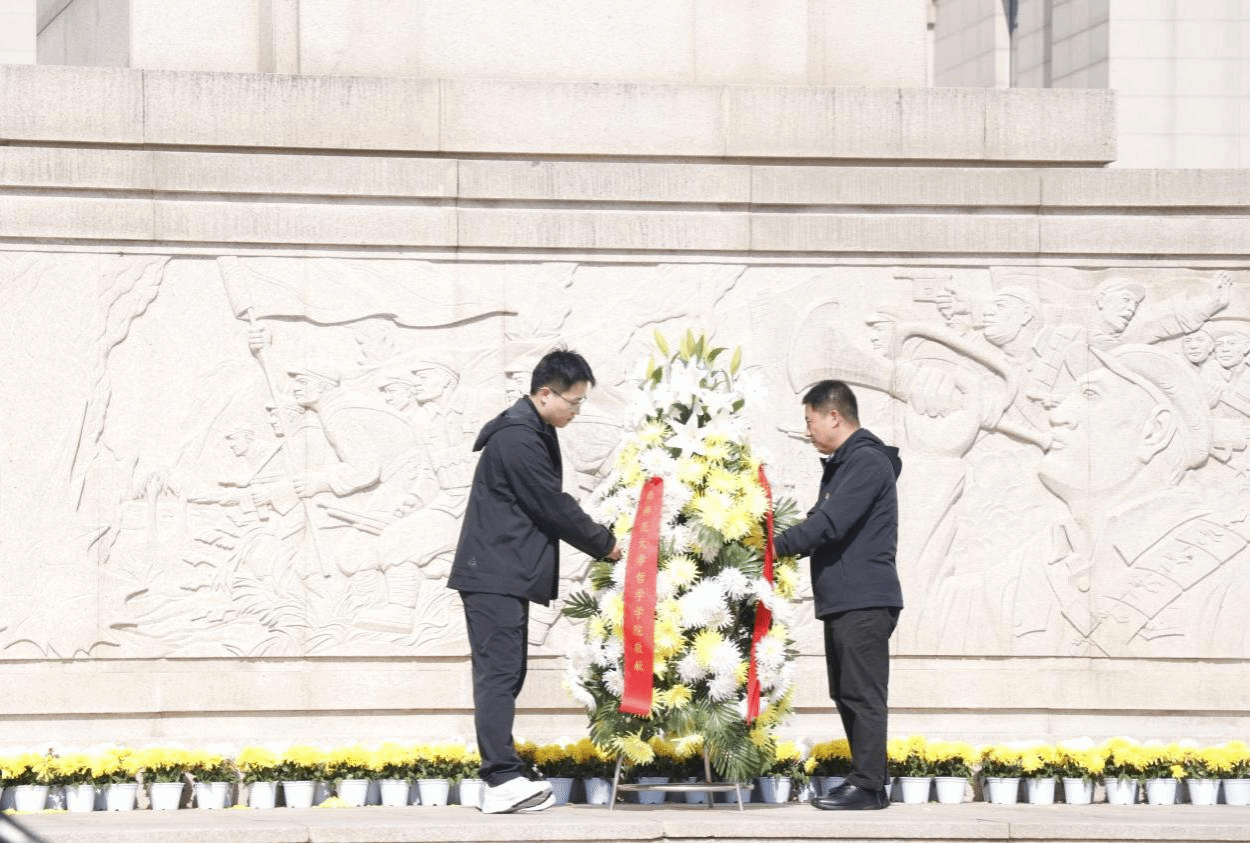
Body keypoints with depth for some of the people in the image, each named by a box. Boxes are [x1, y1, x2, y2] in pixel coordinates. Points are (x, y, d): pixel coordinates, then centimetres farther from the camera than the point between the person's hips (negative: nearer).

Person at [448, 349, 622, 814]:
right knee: (499, 673, -13)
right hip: (496, 576, -11)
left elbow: (548, 503, 21)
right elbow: (554, 507, -15)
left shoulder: (533, 433, 17)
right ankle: (503, 782, -17)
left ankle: (502, 778, 8)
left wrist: (600, 539, 12)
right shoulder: (517, 439, -17)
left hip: (503, 575, 11)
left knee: (505, 674, 8)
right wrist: (604, 544, -3)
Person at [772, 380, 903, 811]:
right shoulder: (841, 465, 21)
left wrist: (777, 545, -15)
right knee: (847, 695, 11)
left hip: (865, 601, -10)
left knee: (862, 694, -10)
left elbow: (830, 524, -20)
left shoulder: (867, 462, -12)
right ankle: (865, 782, 14)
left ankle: (867, 785, -10)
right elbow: (822, 521, 20)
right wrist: (781, 546, 6)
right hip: (842, 599, 10)